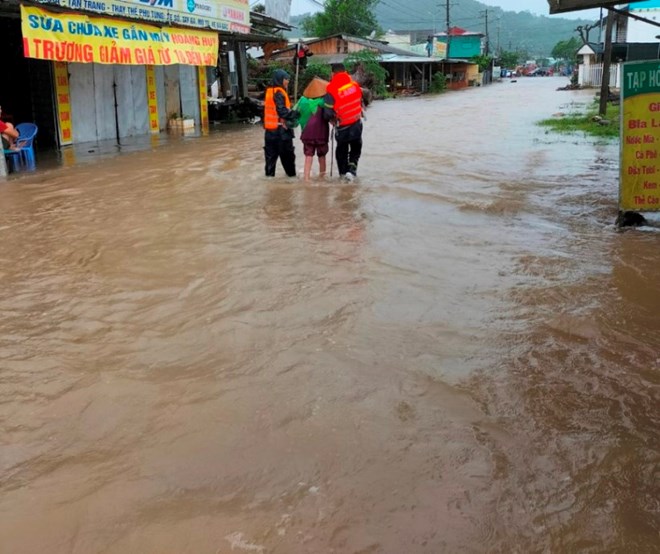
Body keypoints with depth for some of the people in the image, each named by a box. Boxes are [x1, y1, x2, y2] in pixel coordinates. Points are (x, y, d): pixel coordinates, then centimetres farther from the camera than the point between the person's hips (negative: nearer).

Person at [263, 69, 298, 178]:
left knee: (271, 152, 11)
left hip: (270, 128, 8)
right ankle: (291, 173, 9)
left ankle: (269, 173, 13)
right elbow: (282, 110, -24)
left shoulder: (270, 91, 12)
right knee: (287, 152, 2)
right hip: (280, 128, -8)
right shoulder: (279, 93, -16)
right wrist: (294, 114, -16)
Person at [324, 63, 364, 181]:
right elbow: (360, 101, 6)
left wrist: (333, 119, 5)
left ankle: (343, 172, 22)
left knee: (342, 150, 16)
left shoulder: (331, 91, -17)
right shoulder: (355, 85, -5)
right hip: (357, 124, 3)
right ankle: (352, 169, -1)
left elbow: (328, 112, -15)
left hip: (342, 126, -3)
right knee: (356, 148, 18)